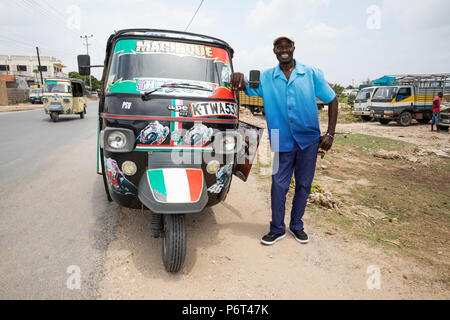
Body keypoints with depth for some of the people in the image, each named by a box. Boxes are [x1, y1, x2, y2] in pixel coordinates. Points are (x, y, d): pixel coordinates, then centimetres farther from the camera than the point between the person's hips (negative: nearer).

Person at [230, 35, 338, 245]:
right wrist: (238, 78, -29)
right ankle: (277, 229, 20)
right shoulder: (266, 78, 3)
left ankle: (296, 226, 29)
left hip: (309, 139, 1)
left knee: (303, 185, 10)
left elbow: (332, 100, 4)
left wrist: (330, 134, -3)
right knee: (279, 185, 1)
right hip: (282, 141, 0)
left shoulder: (312, 74, 0)